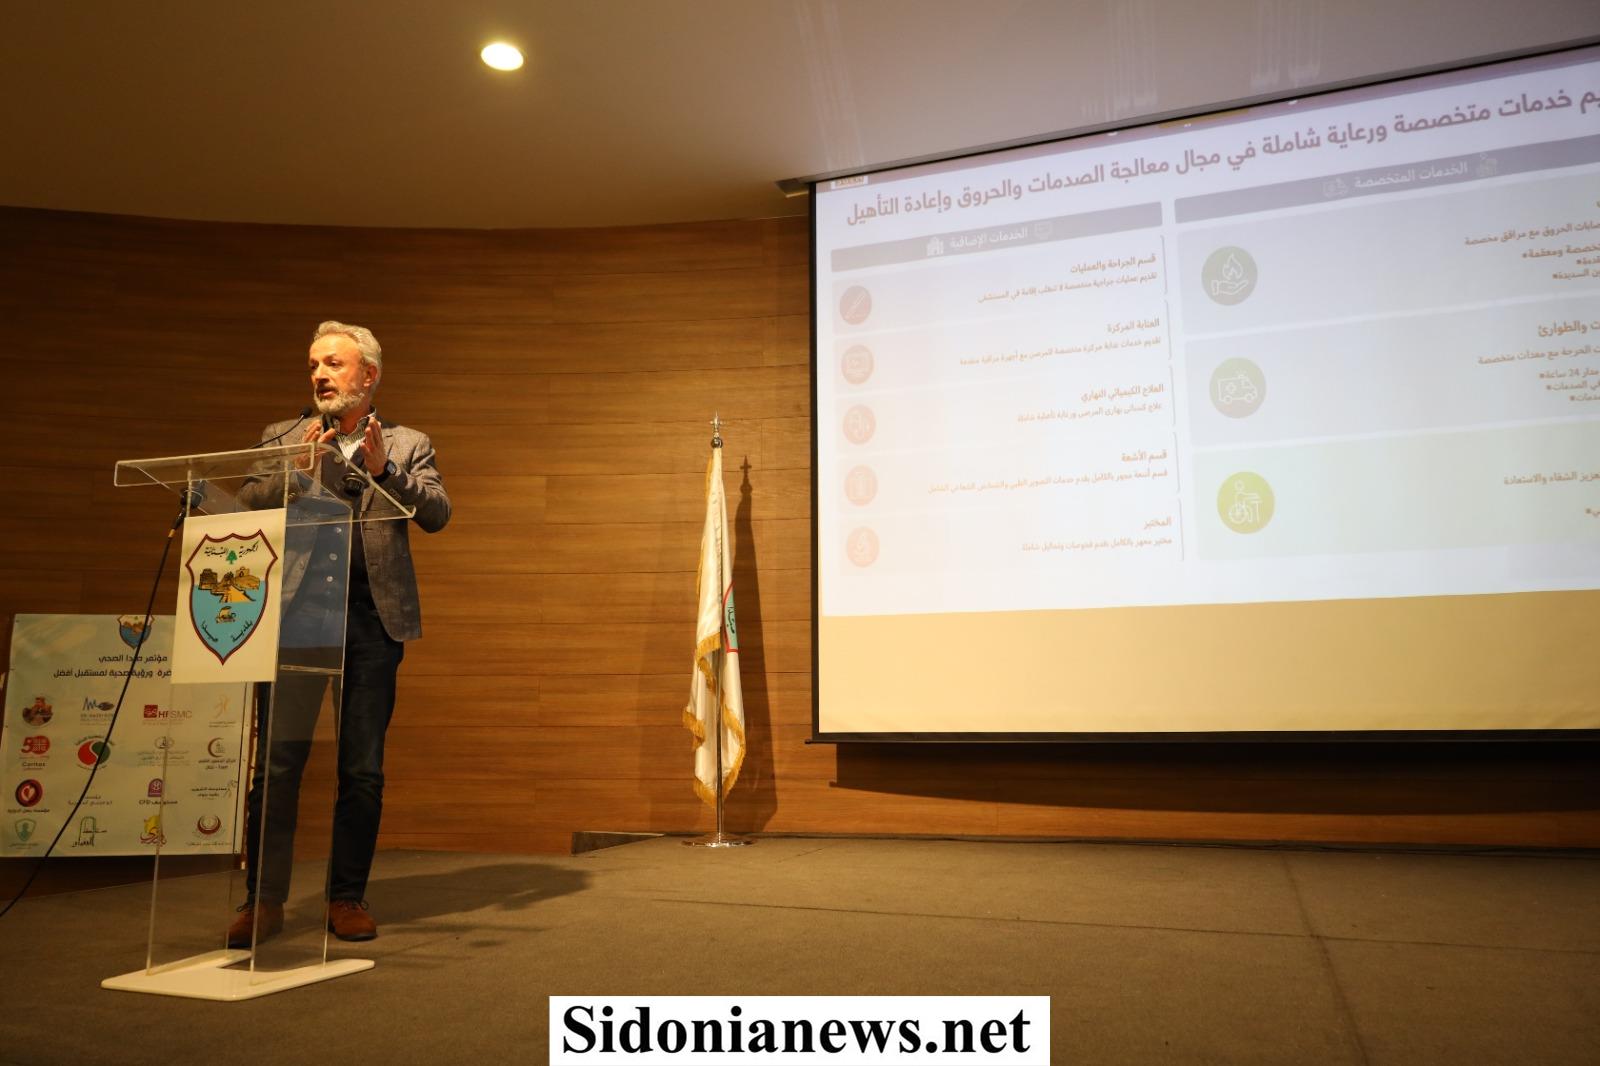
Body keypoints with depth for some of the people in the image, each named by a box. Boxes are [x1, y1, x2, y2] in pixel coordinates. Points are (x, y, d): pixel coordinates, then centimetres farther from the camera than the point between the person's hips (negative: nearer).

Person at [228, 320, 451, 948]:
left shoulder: (407, 446, 12)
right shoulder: (282, 438, 15)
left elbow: (437, 514, -2)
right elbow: (247, 511, 4)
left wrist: (384, 468, -15)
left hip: (372, 614, 0)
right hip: (294, 610, 1)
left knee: (363, 768, 4)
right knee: (276, 760, -1)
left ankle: (348, 898, 15)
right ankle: (264, 898, 10)